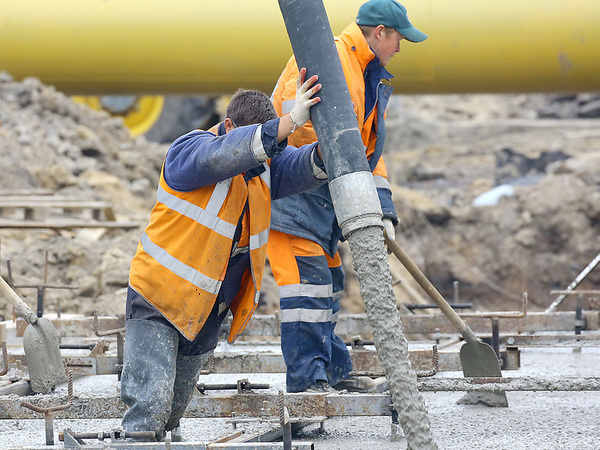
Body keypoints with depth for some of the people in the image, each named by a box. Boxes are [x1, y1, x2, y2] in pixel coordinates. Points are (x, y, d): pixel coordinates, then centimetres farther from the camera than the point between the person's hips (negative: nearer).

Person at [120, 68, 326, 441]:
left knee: (174, 409, 15)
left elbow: (306, 168, -15)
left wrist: (327, 147, -38)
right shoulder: (189, 152, -16)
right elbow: (224, 155, -37)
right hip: (158, 302, -6)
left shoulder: (266, 165, 2)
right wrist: (290, 122, -45)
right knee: (151, 403, -20)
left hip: (207, 312, 6)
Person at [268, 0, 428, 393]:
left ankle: (331, 371, 24)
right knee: (308, 275, -14)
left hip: (325, 196, 10)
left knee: (329, 279, 14)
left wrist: (383, 212, 10)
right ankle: (306, 378, -15)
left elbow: (370, 151, 20)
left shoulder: (374, 82, 19)